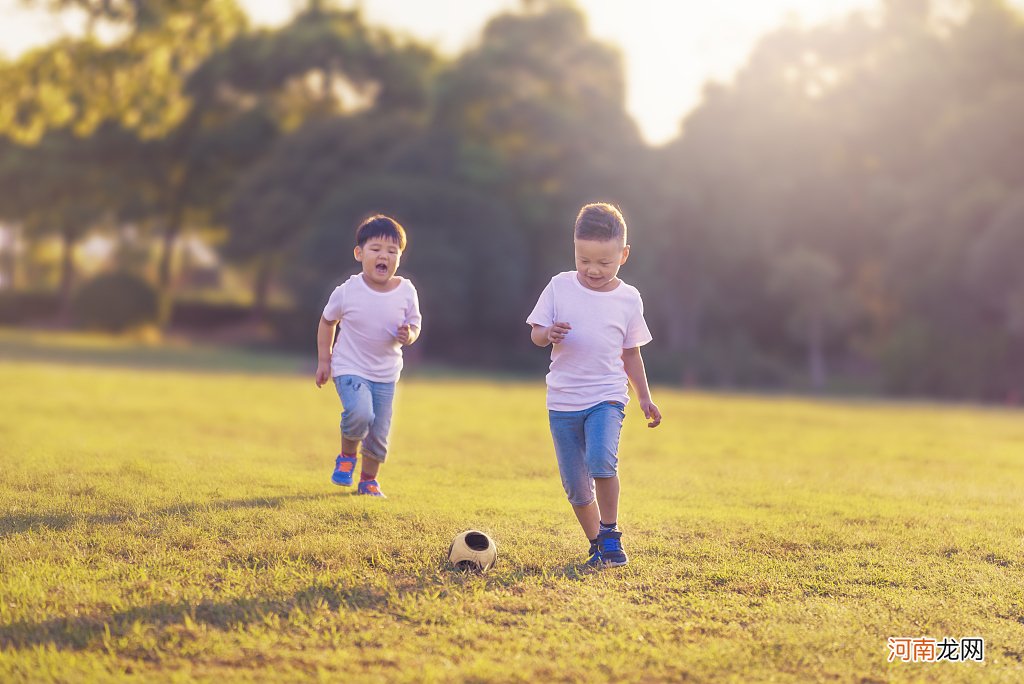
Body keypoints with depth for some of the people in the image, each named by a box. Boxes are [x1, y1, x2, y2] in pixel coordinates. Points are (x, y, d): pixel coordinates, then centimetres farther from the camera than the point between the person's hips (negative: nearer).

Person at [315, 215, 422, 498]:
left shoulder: (406, 292, -9)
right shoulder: (347, 292, -13)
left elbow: (415, 325, 4)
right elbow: (327, 321, 5)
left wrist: (408, 335, -20)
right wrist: (324, 360, 4)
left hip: (386, 373, 3)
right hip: (350, 368, -3)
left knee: (379, 434, 7)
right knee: (360, 413, -28)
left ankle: (369, 480, 33)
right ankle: (346, 457, 2)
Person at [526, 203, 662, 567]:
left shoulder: (628, 299, 2)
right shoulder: (560, 287, -1)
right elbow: (535, 334, 2)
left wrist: (645, 399, 15)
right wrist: (549, 334, -21)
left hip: (607, 396, -1)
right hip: (562, 400, 1)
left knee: (601, 460, -26)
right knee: (575, 485, 3)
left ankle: (610, 533, -9)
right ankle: (596, 543, 23)